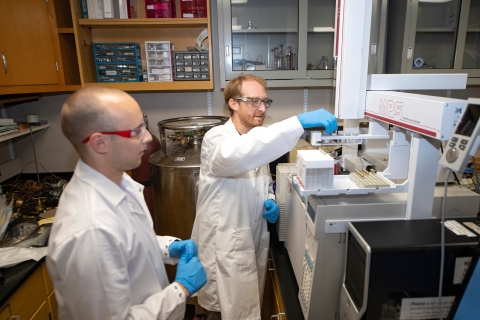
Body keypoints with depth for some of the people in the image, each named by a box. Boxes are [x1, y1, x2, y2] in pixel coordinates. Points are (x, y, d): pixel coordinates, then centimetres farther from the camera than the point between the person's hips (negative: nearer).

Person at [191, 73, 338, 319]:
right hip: (223, 248, -6)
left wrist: (270, 202, -7)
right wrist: (299, 122, -47)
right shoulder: (216, 138, -18)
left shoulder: (257, 141, 5)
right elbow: (238, 156, -43)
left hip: (254, 241, 7)